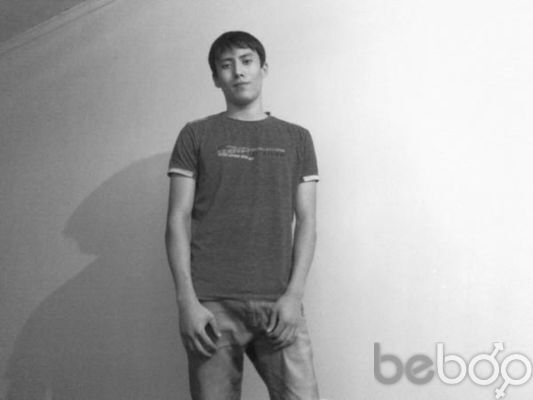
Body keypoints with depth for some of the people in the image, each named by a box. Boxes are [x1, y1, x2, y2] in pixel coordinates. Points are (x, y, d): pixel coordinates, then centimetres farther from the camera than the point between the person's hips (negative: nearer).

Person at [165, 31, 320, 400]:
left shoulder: (296, 138, 13)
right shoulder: (196, 136, 9)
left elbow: (306, 222, 8)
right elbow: (178, 220, 4)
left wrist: (294, 293, -5)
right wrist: (187, 300, -7)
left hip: (278, 302, 1)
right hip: (211, 303, 0)